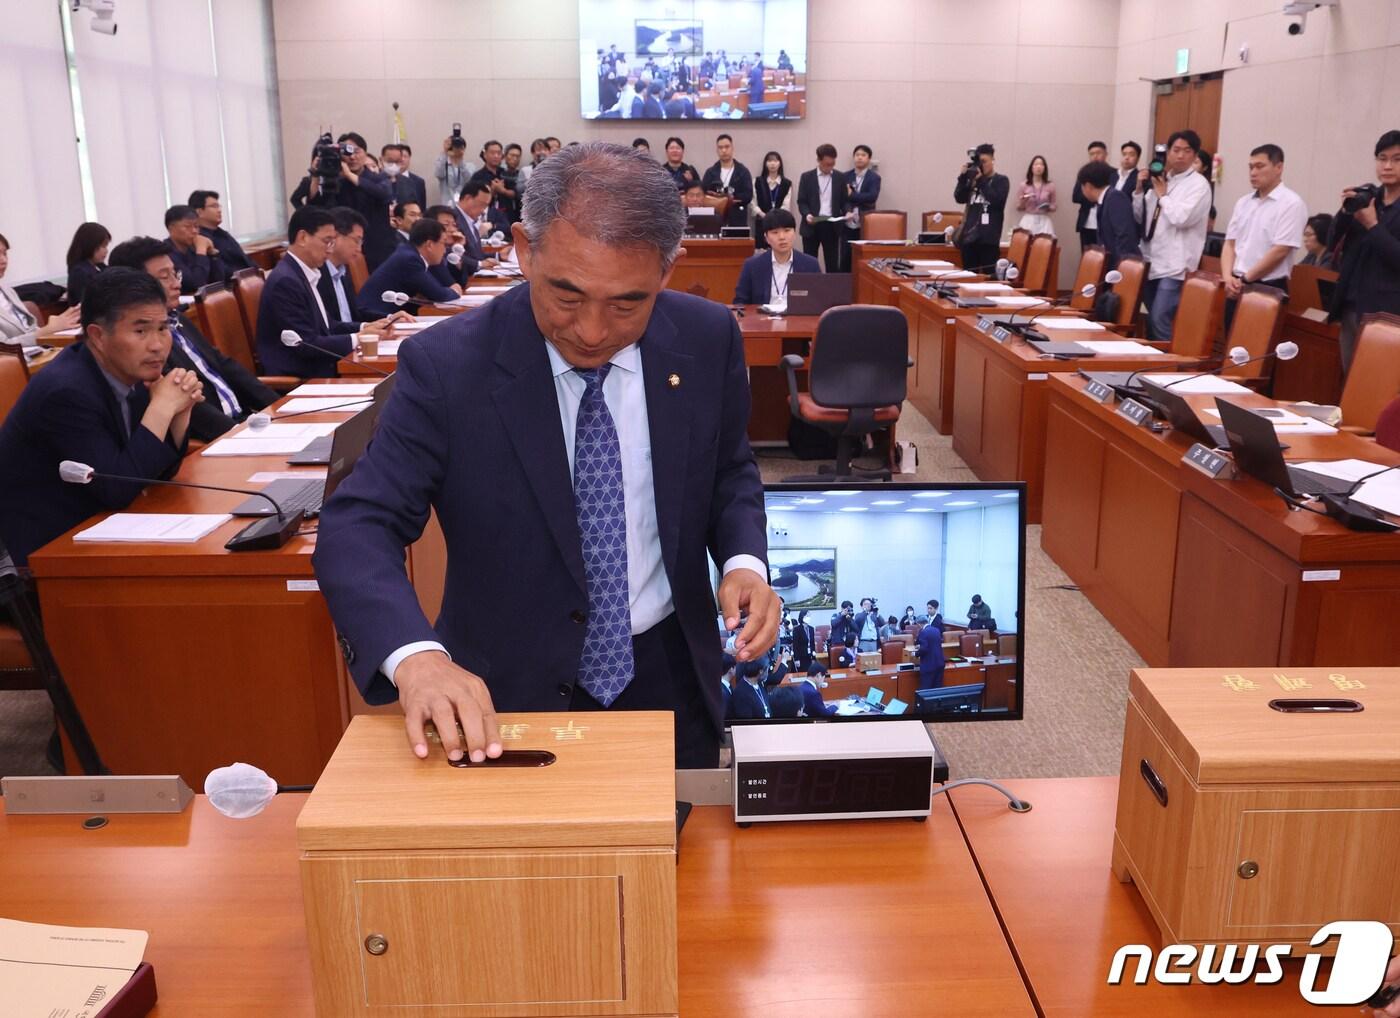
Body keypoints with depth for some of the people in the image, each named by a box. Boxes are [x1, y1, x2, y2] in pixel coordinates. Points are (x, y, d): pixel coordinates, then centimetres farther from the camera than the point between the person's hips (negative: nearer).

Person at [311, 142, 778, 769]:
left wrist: (743, 560, -15)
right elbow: (357, 528, -21)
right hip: (508, 694, -2)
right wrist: (414, 655, -39)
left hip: (668, 681, 3)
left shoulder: (707, 340, -10)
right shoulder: (447, 365, -19)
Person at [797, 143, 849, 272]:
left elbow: (844, 201, 10)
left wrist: (847, 212, -11)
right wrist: (807, 214, -19)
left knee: (833, 263, 2)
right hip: (812, 225, -1)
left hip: (832, 225, 1)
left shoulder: (840, 178, 8)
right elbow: (801, 201, 0)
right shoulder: (806, 177, 2)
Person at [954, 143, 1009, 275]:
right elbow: (959, 198, 6)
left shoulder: (1001, 180, 4)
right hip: (970, 235, 4)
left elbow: (997, 201, -11)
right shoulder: (972, 180, 14)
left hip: (988, 237, -4)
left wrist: (981, 181, -10)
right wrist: (964, 177, -3)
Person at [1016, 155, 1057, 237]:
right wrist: (1023, 201, -12)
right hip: (1028, 221, 0)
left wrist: (1049, 207, -9)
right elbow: (1018, 207, 8)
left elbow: (1054, 206, 12)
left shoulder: (1050, 186, 7)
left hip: (1044, 221, 1)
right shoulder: (1023, 186, 5)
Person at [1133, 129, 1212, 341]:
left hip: (1175, 266, -7)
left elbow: (1181, 218, -20)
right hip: (1151, 262, 7)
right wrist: (1140, 190, 4)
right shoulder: (1160, 180, 15)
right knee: (1151, 319, 13)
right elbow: (1139, 218, 18)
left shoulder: (1199, 184, -5)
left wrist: (1162, 195, -7)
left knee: (1160, 320, -14)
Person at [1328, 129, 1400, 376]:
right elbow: (1332, 243, 7)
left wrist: (1372, 225, -15)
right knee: (1350, 376, 12)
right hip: (1351, 305, 6)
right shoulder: (1366, 198, 10)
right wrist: (1345, 211, -7)